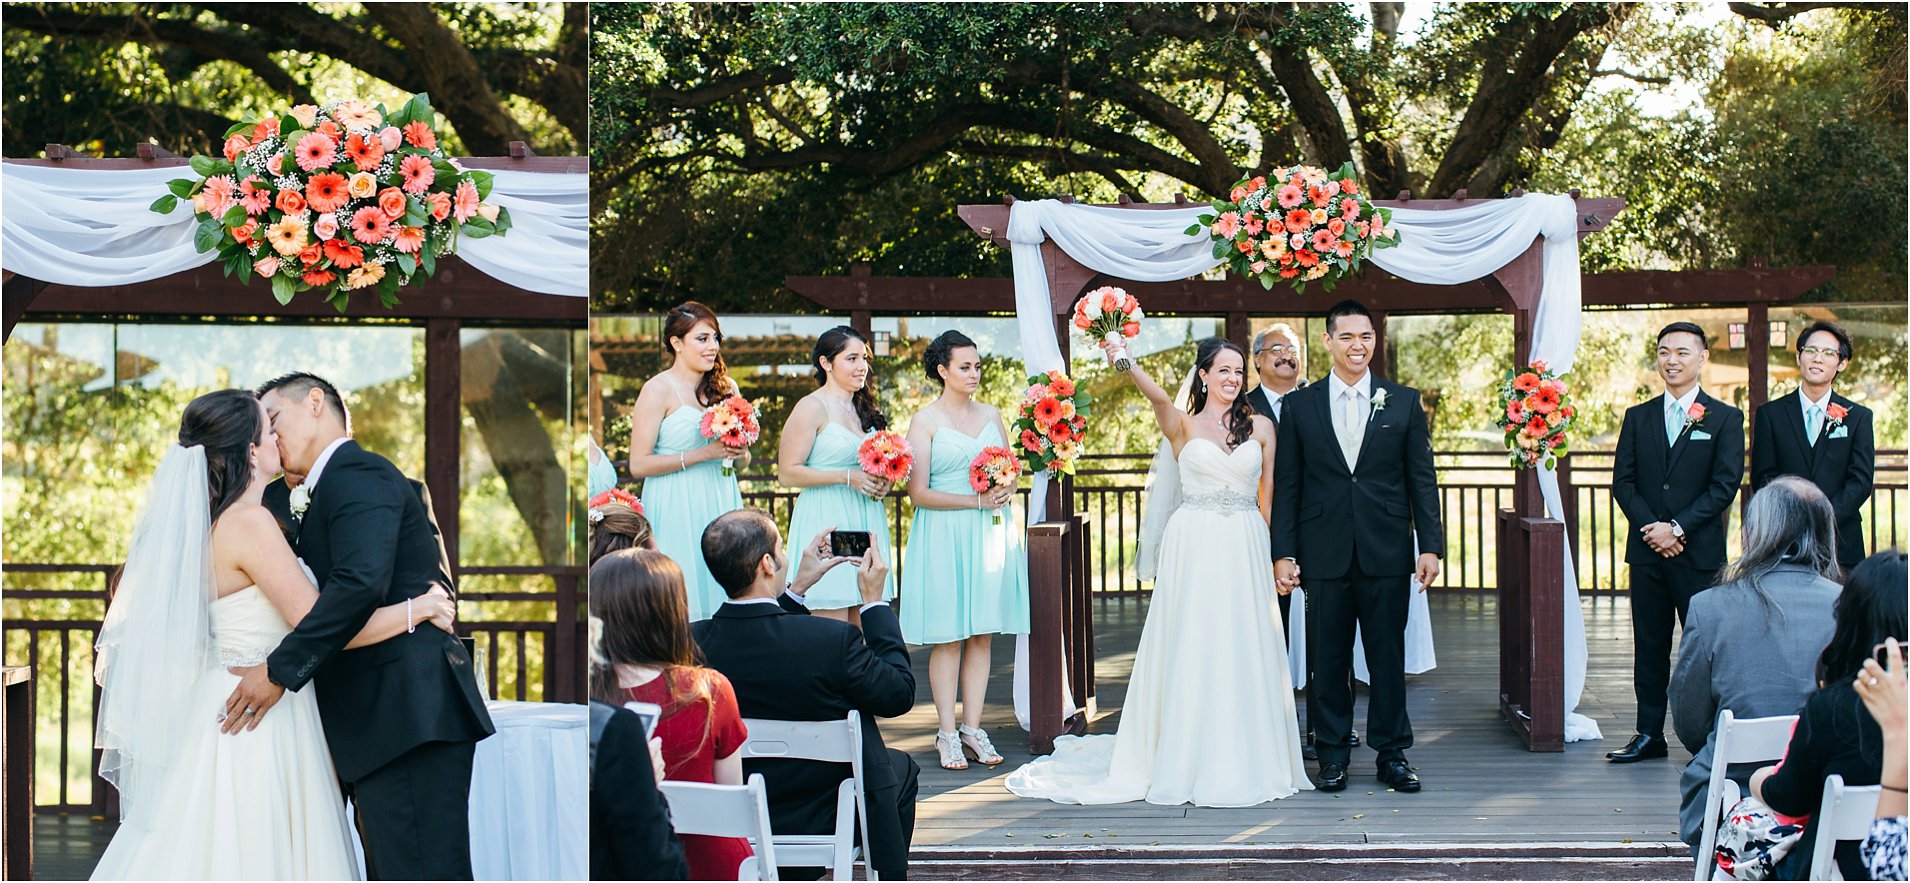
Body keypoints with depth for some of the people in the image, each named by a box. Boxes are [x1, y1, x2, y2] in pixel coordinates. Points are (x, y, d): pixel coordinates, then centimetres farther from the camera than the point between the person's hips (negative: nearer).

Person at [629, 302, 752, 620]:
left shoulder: (726, 387, 12)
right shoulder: (659, 390, -5)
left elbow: (742, 463, 20)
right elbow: (638, 465, -12)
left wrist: (739, 453, -4)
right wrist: (703, 454, -16)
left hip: (721, 503, 5)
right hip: (677, 508, -5)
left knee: (719, 599, 4)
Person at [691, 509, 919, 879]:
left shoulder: (692, 642, -16)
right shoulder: (832, 640, -29)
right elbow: (900, 694, -11)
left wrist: (796, 589, 10)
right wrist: (874, 600, -6)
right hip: (826, 821, -4)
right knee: (902, 767, 28)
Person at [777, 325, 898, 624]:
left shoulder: (865, 408, 16)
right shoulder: (812, 407, -6)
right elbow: (787, 473, -12)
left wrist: (882, 482, 6)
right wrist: (847, 478, -17)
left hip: (867, 521, 7)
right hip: (826, 520, -7)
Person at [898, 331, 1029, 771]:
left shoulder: (991, 415, 12)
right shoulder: (925, 421, -3)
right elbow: (918, 492, -8)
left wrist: (1006, 491, -3)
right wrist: (977, 500, -14)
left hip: (990, 534, 5)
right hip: (945, 535, -5)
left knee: (982, 634, 5)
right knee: (948, 636, -2)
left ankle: (973, 728, 11)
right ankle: (947, 733, 4)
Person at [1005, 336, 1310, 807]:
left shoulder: (1261, 427, 10)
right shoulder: (1182, 426, 3)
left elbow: (1267, 493, 10)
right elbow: (1158, 396, -17)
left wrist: (1269, 547, 4)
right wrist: (1125, 361, -34)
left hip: (1245, 551, 2)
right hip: (1194, 549, -2)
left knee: (1245, 653, 4)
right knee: (1191, 651, 0)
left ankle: (1245, 763, 14)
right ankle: (1189, 763, 8)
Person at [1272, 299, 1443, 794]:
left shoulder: (1404, 402, 6)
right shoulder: (1300, 406, 5)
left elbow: (1422, 480, 5)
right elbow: (1287, 486, 5)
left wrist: (1430, 545, -2)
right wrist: (1283, 552, -1)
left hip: (1387, 552, 0)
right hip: (1324, 554, 0)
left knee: (1388, 656, 5)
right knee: (1328, 659, 5)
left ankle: (1392, 753, 15)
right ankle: (1332, 755, 14)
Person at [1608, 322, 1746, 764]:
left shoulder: (1725, 419, 2)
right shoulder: (1638, 417, 11)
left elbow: (1725, 486, -6)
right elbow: (1622, 481, 6)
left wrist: (1677, 528, -13)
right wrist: (1651, 528, -8)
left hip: (1700, 551, -3)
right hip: (1646, 550, 3)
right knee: (1649, 644, 7)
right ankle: (1650, 734, 13)